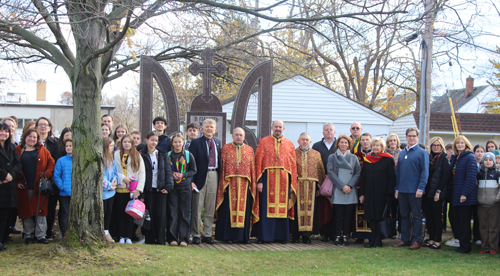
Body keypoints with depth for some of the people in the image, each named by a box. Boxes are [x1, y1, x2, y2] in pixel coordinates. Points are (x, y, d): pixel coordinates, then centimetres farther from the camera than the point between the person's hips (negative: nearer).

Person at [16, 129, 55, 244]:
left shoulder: (42, 150, 10)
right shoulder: (18, 150, 6)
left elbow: (51, 163, 9)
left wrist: (46, 174, -6)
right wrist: (17, 181, -4)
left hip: (39, 187, 1)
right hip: (24, 187, -1)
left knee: (40, 211, -2)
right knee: (26, 211, 2)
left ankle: (41, 235, 4)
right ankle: (28, 235, 11)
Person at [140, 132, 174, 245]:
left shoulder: (162, 154, 8)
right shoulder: (142, 155, 3)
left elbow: (168, 171, 7)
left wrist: (168, 186, -5)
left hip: (161, 189, 1)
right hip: (148, 190, -1)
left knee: (161, 214, -2)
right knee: (149, 214, 0)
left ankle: (160, 240, 3)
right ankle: (149, 239, 7)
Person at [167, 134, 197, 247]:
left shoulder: (188, 155, 3)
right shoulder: (168, 155, 6)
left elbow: (193, 170, 6)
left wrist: (183, 175, -10)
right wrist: (171, 174, -8)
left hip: (185, 186, -1)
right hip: (172, 186, 1)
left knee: (184, 213, -1)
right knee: (172, 212, -1)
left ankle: (183, 239, 3)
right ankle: (172, 238, 3)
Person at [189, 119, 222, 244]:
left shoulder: (217, 142, 13)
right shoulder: (196, 142, -1)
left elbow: (219, 160, 14)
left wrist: (220, 177, 5)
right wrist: (191, 180, -13)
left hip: (214, 176, 4)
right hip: (201, 176, -4)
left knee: (210, 208, 7)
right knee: (197, 208, 2)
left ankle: (207, 234, 15)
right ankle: (195, 235, 10)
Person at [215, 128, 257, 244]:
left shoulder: (249, 150, 12)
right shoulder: (226, 148, 6)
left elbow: (253, 169, 9)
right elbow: (222, 167, 1)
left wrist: (253, 185, 2)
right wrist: (223, 184, -7)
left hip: (245, 185, 2)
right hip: (230, 184, -2)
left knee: (244, 209, 3)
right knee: (229, 209, -1)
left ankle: (244, 236, 9)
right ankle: (228, 236, 4)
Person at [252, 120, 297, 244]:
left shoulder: (289, 144, 11)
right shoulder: (263, 142, 5)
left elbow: (293, 164, 10)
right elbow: (258, 162, -1)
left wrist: (292, 184, 3)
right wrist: (259, 181, -10)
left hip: (283, 181, 2)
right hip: (267, 179, -2)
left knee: (282, 209, 4)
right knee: (265, 208, -2)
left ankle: (281, 236, 11)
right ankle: (262, 236, 4)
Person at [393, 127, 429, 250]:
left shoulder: (422, 153, -3)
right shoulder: (402, 153, 13)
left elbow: (425, 172, -9)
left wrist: (421, 188, -16)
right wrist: (397, 188, 10)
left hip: (415, 190, -6)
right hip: (402, 190, 6)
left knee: (417, 216, 1)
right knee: (404, 215, 10)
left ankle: (416, 240, 5)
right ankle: (405, 239, 17)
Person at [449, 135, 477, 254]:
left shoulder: (470, 158, -10)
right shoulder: (454, 158, 14)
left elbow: (471, 177, -16)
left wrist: (464, 193, -20)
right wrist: (452, 191, 10)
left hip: (466, 196, -7)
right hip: (456, 195, 7)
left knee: (464, 222, -3)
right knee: (458, 221, 9)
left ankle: (465, 247, 3)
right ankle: (461, 243, 16)